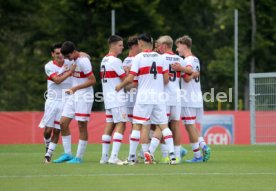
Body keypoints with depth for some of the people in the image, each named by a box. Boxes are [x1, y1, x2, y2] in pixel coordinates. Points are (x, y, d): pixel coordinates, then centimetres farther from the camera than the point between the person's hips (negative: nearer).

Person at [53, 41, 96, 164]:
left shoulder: (83, 61, -17)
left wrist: (75, 88, -22)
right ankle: (67, 154, 11)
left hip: (84, 97, -9)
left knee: (81, 126, -3)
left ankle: (79, 157, 2)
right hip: (74, 96, 9)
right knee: (63, 123, 4)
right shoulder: (74, 60, 9)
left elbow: (92, 81, -19)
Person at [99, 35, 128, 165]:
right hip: (117, 98, -9)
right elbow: (125, 79, -9)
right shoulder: (115, 61, -13)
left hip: (108, 98, 9)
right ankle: (114, 157, -17)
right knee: (120, 125, -9)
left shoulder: (104, 60, 16)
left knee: (109, 125, 10)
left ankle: (104, 157, 10)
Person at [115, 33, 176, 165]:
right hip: (159, 96, 4)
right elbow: (166, 80, 7)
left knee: (137, 126, 2)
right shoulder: (159, 57, 8)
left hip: (144, 97, -4)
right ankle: (172, 155, -4)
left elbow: (130, 79, -8)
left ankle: (132, 157, 4)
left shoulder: (138, 57, -4)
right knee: (164, 125, 5)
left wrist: (120, 86, 10)